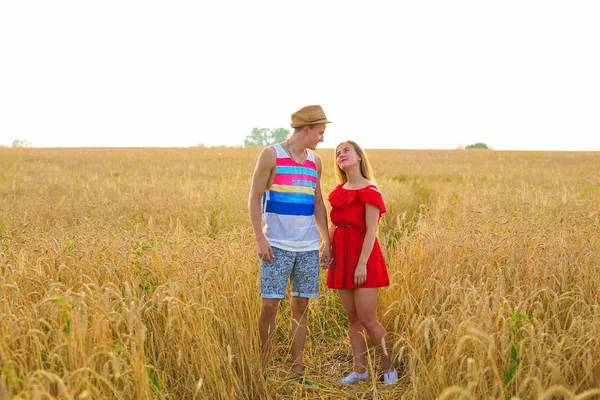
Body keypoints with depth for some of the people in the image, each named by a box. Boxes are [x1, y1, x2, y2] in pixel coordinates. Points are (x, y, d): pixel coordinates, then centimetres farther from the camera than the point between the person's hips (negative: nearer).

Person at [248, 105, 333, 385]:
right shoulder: (271, 155, -4)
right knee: (270, 305, -5)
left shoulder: (315, 161, 12)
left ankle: (297, 370, 16)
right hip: (277, 245, -5)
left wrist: (327, 241, 12)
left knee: (301, 307, 7)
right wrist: (260, 239, -12)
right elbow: (254, 199, -4)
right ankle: (263, 370, 8)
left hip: (308, 247, 5)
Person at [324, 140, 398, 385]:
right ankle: (360, 369, 15)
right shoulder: (339, 191, 12)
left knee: (367, 319, -5)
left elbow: (371, 230, -13)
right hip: (342, 257, 6)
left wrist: (362, 263, -19)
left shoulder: (369, 191, -8)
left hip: (363, 257, -6)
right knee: (352, 317, 8)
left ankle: (389, 368, 11)